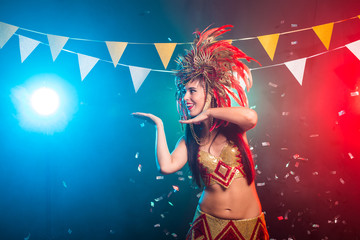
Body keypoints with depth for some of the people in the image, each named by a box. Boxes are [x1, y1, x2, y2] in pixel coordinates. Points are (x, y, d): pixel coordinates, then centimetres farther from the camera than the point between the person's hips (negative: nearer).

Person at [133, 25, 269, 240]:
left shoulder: (232, 129, -6)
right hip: (209, 222, 2)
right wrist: (159, 125, -7)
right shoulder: (190, 140, 1)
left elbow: (251, 117, -30)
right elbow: (166, 167, -16)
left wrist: (208, 112, -18)